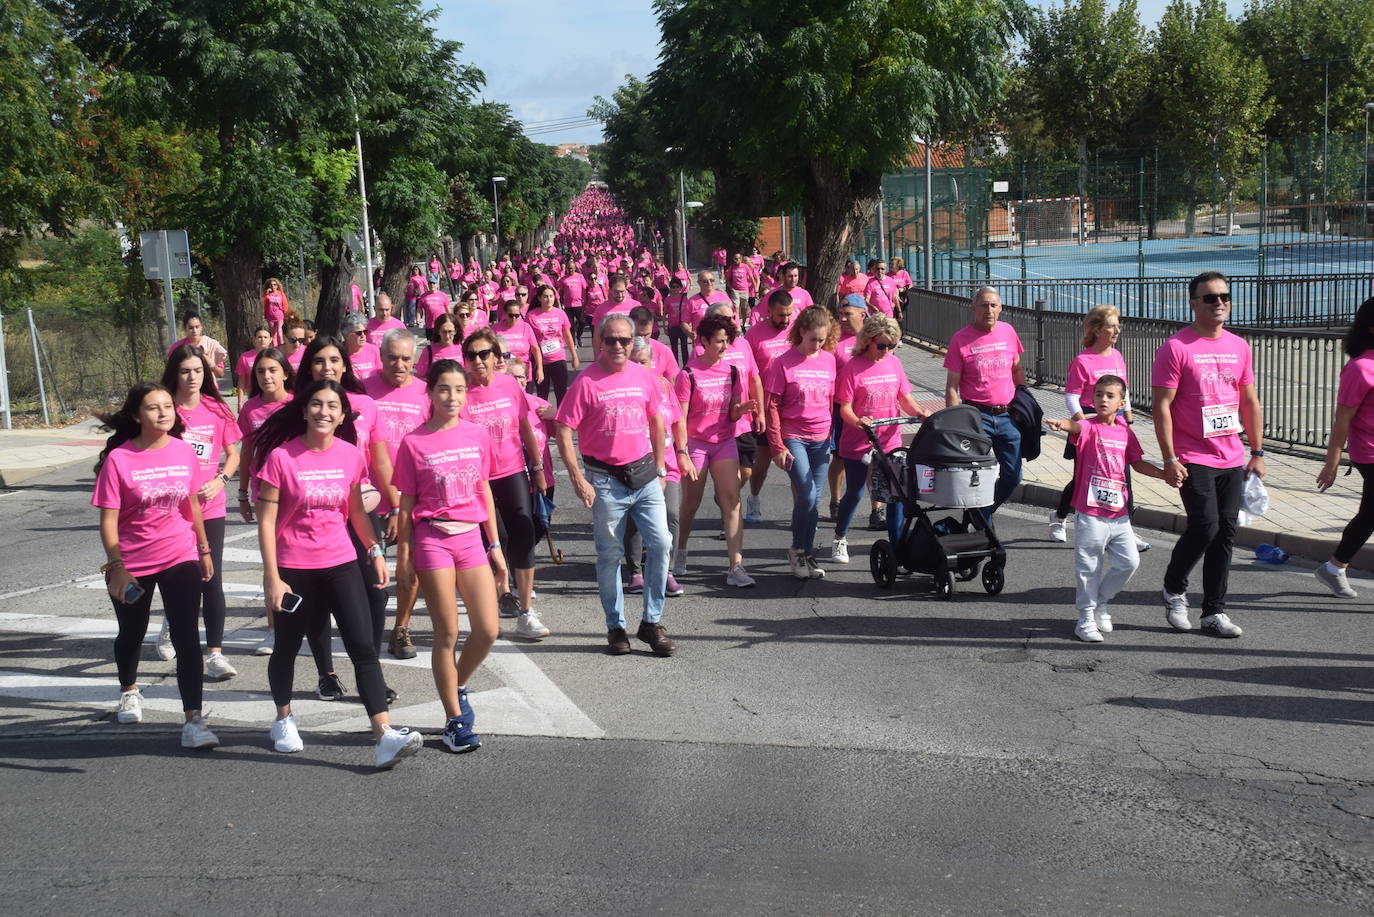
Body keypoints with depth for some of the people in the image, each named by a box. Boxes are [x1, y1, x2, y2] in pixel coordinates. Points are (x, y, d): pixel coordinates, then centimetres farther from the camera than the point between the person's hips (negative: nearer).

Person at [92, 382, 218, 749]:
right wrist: (115, 566, -21)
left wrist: (204, 549, 15)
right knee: (132, 634, 20)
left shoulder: (185, 451, -4)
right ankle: (129, 692, 49)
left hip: (180, 558, 1)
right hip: (132, 565, -1)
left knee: (187, 638, -9)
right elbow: (108, 519, -13)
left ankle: (193, 719, -8)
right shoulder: (118, 459, -15)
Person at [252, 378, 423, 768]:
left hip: (341, 564, 2)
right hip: (294, 569, -2)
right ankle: (284, 720, 38)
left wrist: (375, 551, 7)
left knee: (363, 647, -8)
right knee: (287, 646, 14)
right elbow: (266, 522, -9)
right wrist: (272, 577, -13)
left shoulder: (351, 456, 0)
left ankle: (384, 736, -13)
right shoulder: (281, 457, -11)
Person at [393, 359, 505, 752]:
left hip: (471, 537, 4)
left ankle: (458, 688, 27)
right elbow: (406, 505, 0)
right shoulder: (414, 443, -4)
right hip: (433, 539, -3)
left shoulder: (477, 435, 5)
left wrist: (495, 546, 13)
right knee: (447, 634, 0)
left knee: (488, 630, -1)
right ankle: (455, 719, 12)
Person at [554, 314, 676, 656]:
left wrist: (659, 469, 14)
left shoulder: (644, 376, 4)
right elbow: (564, 431, -9)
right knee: (609, 554, 6)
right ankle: (615, 626, 20)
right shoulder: (587, 381, -9)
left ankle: (652, 622, 12)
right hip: (606, 480, -3)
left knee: (660, 544, -2)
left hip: (644, 475, 4)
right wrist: (578, 479, -13)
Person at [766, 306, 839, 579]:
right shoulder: (783, 363, -6)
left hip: (821, 439, 4)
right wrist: (777, 446, -9)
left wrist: (833, 435, 12)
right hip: (793, 438, -4)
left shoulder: (829, 360, 6)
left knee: (814, 500, 6)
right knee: (806, 497, -14)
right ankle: (797, 550, 5)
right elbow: (772, 406, -5)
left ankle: (808, 555, 17)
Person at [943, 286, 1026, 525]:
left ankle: (984, 513, 29)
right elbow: (952, 387, -6)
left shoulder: (1008, 332, 6)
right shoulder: (961, 339, -7)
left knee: (1012, 476, 7)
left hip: (1007, 415, 4)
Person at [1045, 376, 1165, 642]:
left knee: (1129, 562, 6)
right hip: (1090, 513, -5)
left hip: (1119, 513, 5)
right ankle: (1086, 618, 14)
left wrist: (1164, 474, 10)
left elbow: (1137, 463, 20)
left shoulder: (1125, 431, 8)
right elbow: (1076, 426, -32)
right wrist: (1062, 424, -55)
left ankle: (1100, 603, 27)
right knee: (1089, 567, 1)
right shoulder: (1089, 427, -8)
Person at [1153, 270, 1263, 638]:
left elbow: (1249, 402, 17)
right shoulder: (1176, 347, -8)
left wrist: (1257, 452, 13)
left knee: (1225, 531, 5)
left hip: (1232, 460, 6)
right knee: (1205, 526, -12)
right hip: (1193, 460, -6)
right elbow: (1162, 405, -10)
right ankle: (1174, 589, 14)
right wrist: (1169, 459, -14)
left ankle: (1214, 611, 14)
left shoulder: (1239, 347, 10)